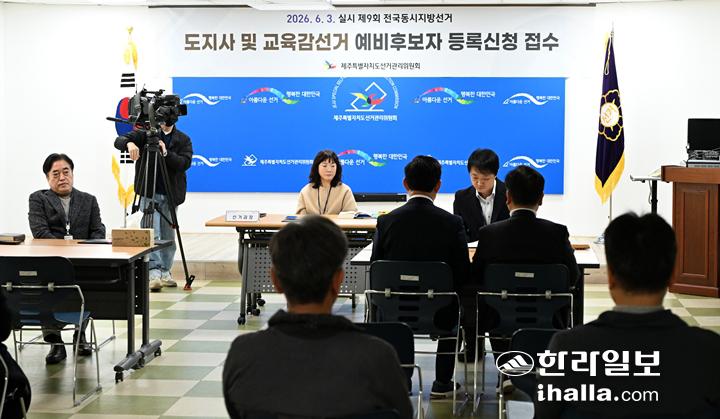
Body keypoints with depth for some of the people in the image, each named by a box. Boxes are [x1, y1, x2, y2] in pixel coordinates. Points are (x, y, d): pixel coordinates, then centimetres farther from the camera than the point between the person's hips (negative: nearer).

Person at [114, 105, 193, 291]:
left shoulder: (183, 140, 0)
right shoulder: (145, 133, -3)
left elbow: (185, 163, -12)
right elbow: (118, 141, -11)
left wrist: (166, 153, -26)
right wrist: (129, 143, -34)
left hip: (171, 194, 2)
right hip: (149, 192, -2)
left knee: (168, 236, 10)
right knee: (151, 234, -12)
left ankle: (165, 273, 21)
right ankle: (154, 273, -16)